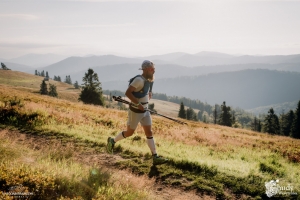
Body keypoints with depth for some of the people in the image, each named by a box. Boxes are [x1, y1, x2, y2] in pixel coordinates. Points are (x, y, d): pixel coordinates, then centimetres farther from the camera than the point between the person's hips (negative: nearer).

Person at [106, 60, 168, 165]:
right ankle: (112, 141, 33)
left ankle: (155, 157, 3)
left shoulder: (148, 80, 5)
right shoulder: (139, 79, -23)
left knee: (149, 132, 3)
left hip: (145, 111, 8)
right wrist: (138, 104, -29)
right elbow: (127, 92, -29)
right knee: (130, 132, 8)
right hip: (135, 112, -8)